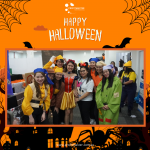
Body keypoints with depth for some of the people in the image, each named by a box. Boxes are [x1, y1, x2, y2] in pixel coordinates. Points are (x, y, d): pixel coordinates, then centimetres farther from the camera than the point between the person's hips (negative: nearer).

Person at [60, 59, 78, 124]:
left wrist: (76, 95, -9)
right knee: (67, 112, -3)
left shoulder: (75, 76, -1)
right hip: (65, 94, -2)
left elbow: (75, 88, 1)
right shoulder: (62, 74, -5)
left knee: (71, 111, 12)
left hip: (71, 94, 2)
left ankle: (70, 123, 29)